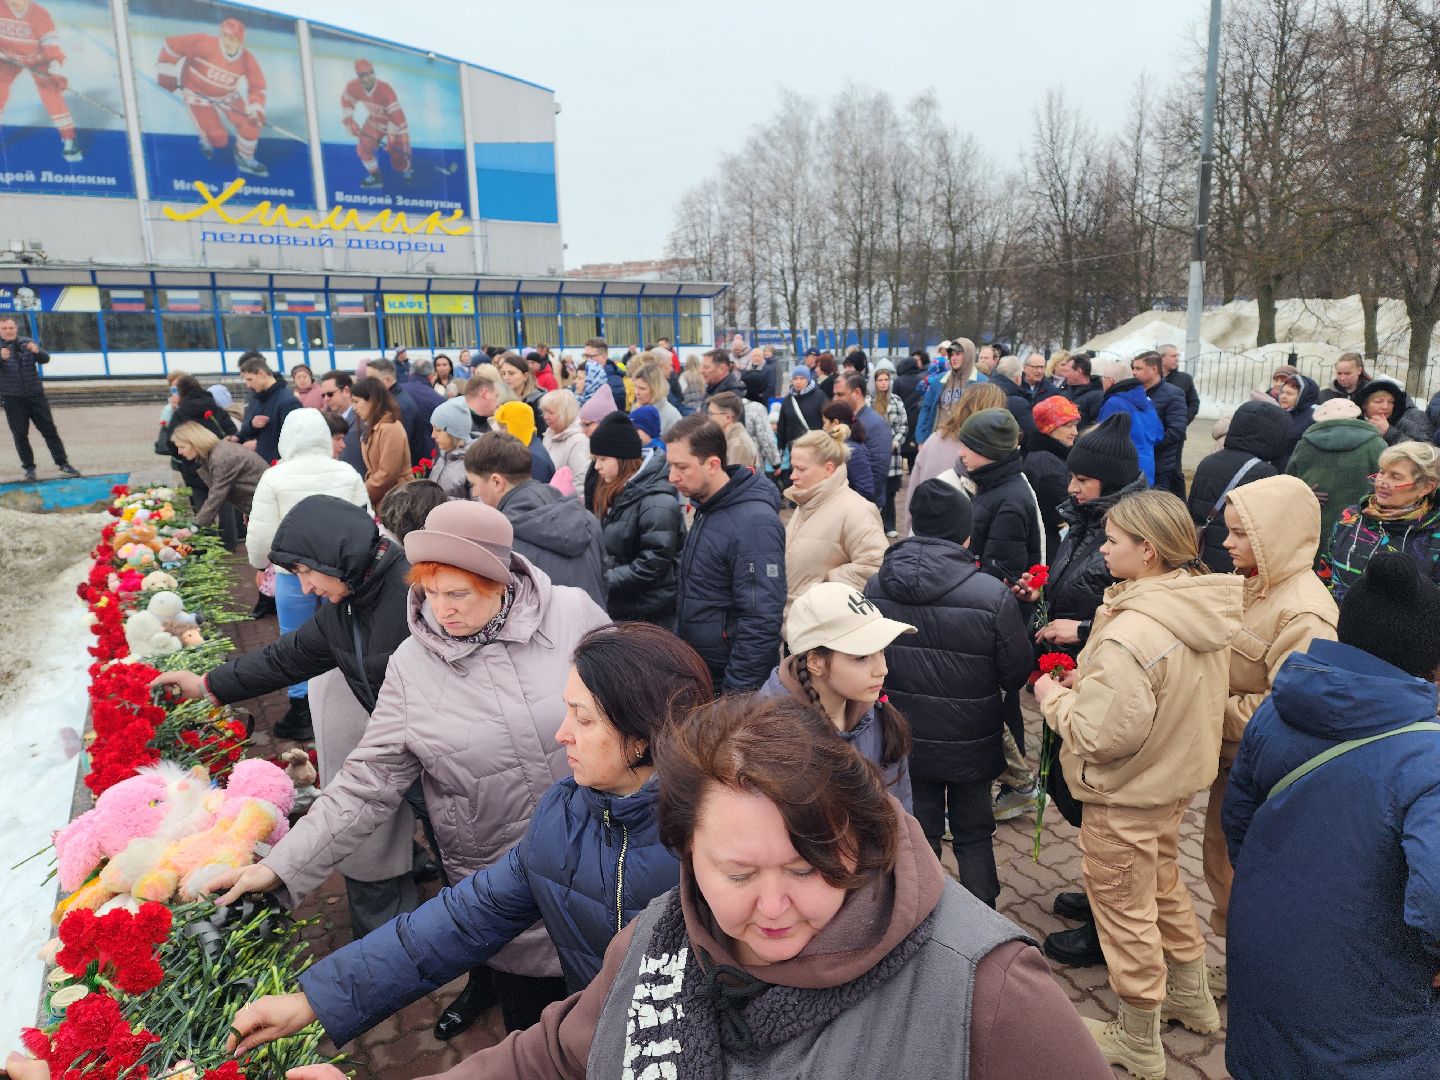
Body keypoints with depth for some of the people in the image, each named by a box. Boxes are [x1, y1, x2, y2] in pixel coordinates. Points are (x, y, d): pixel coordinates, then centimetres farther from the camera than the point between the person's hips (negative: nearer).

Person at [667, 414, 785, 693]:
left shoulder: (753, 523, -23)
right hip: (694, 671, 8)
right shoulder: (707, 510, 6)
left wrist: (736, 692, -22)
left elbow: (761, 620, -25)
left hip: (728, 681, -8)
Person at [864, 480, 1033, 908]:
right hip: (971, 744, -2)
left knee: (917, 834, 18)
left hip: (904, 740, 3)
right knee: (974, 835, 18)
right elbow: (1018, 673, -10)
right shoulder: (993, 596, -23)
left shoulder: (875, 587, -11)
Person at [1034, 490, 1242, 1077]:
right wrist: (1091, 680, 0)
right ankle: (1192, 997, 50)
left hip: (1125, 795, -8)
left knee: (1125, 908, 12)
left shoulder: (1131, 634, -34)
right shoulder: (1205, 606, -6)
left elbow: (1104, 735, -30)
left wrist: (1055, 697, -13)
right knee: (1163, 881, 29)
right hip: (1179, 774, 9)